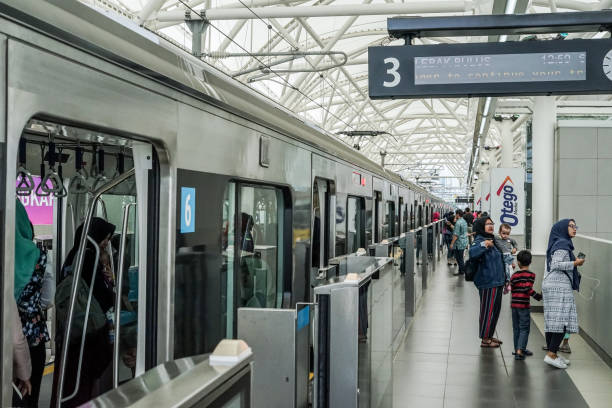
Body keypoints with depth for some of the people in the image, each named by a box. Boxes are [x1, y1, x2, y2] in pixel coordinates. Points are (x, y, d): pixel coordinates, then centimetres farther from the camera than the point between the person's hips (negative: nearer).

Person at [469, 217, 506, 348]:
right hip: (488, 284, -10)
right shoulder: (479, 241, -14)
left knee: (495, 310, 17)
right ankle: (485, 340, 6)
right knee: (488, 311, -3)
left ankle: (490, 336, 29)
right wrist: (483, 245, -49)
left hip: (496, 283, 10)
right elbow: (472, 253, -36)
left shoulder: (491, 240, 16)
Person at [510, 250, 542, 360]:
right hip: (524, 305, -5)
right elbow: (528, 288, -19)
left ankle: (518, 350, 22)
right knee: (524, 329, -1)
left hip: (514, 305, 5)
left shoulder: (514, 275, 7)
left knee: (516, 328, 14)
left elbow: (512, 288, 8)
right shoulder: (530, 275, -7)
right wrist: (539, 296, -14)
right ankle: (520, 351, -12)